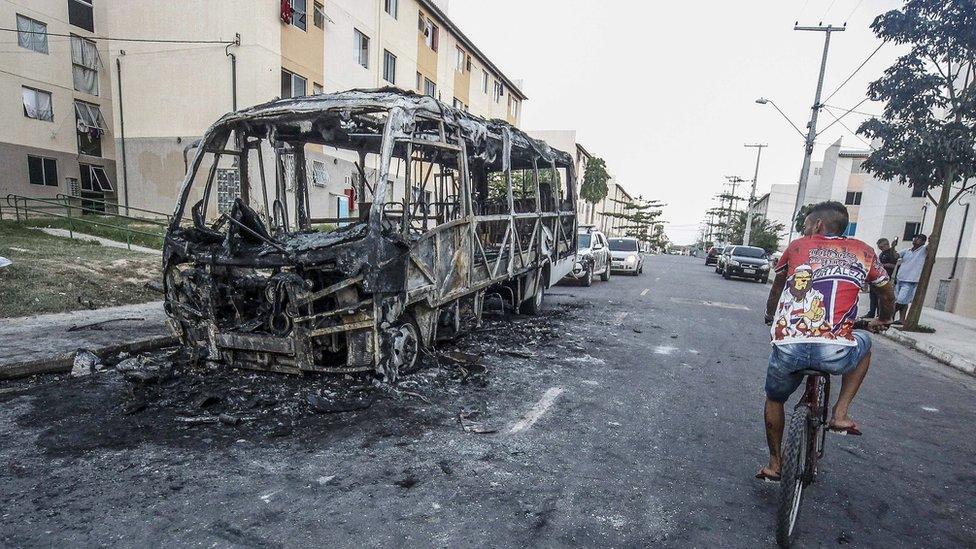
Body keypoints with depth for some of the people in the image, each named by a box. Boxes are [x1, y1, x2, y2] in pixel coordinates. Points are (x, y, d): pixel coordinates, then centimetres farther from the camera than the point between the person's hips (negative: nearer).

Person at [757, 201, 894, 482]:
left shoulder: (797, 247, 16)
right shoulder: (863, 252, 16)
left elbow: (776, 288, 31)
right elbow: (887, 295, 30)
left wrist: (771, 316, 51)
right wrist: (883, 321, 52)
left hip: (787, 348, 0)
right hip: (835, 352, 0)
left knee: (775, 399, 28)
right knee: (864, 343, 36)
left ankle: (774, 463, 35)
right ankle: (840, 413, 27)